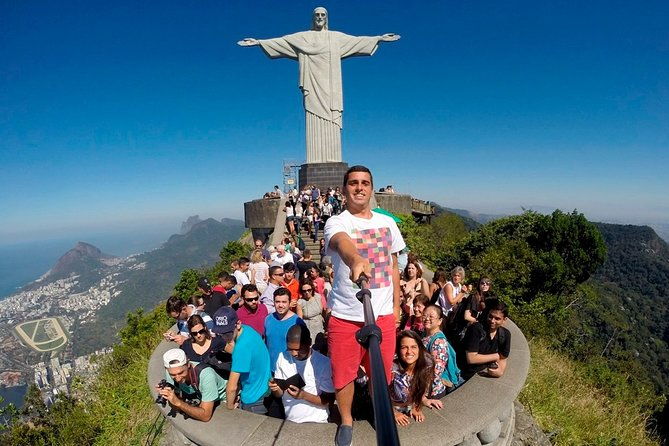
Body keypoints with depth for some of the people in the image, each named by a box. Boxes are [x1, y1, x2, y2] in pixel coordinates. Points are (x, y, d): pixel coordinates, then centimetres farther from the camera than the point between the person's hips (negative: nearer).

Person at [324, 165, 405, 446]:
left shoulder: (387, 222, 6)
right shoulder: (336, 223, -10)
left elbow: (393, 267, 13)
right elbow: (343, 243, -36)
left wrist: (396, 307, 11)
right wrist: (356, 260, -58)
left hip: (384, 314, 4)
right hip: (345, 316, -3)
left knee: (382, 372, 17)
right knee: (343, 373, 11)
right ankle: (346, 421, 39)